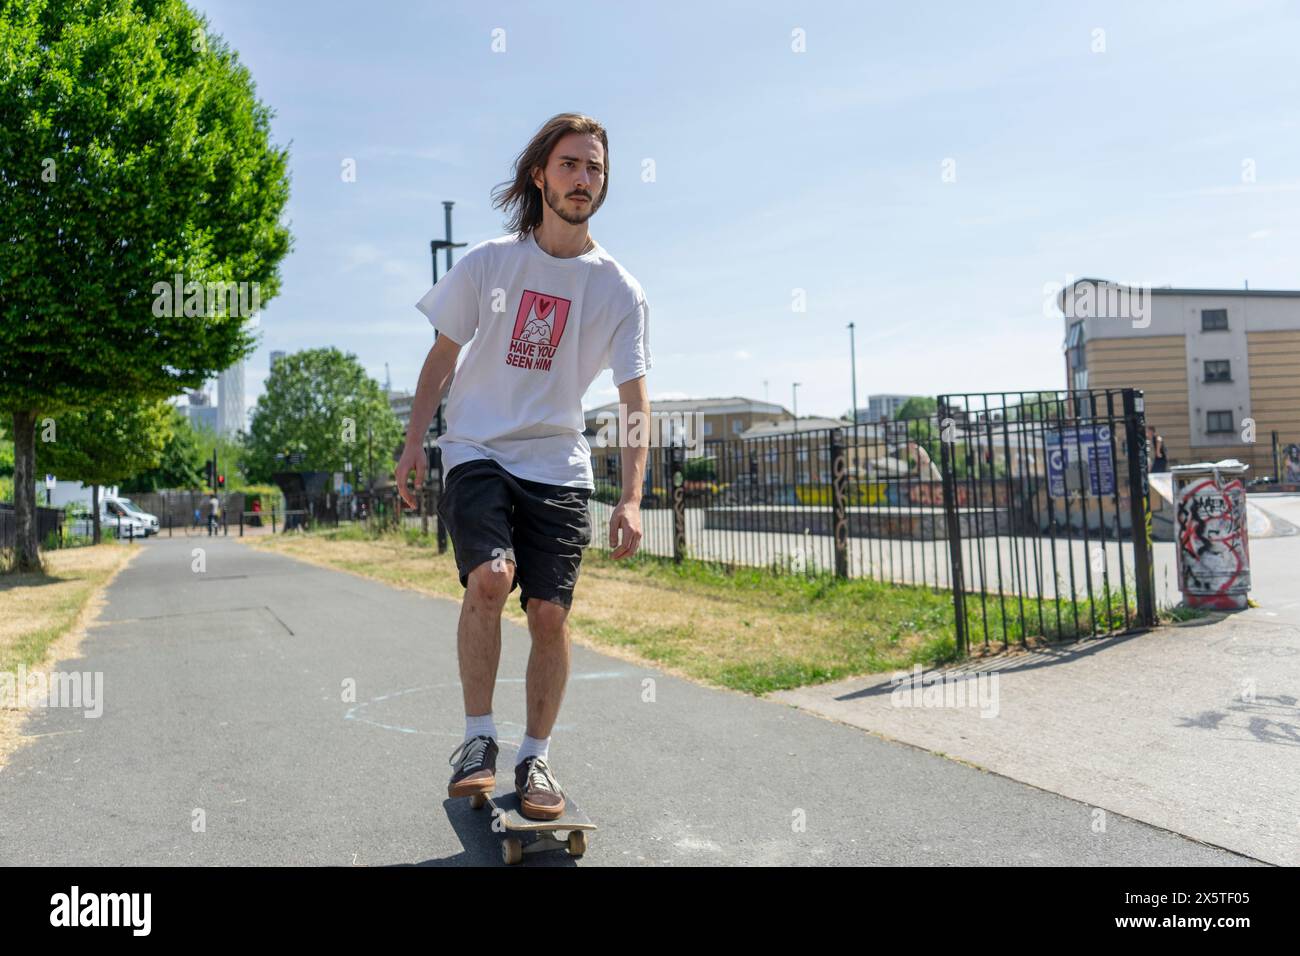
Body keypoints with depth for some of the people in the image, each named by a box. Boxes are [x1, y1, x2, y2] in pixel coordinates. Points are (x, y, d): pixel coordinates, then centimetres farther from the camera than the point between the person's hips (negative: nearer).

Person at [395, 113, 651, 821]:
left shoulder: (618, 290, 0)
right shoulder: (487, 263, 1)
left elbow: (634, 399, -2)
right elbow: (442, 356, 10)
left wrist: (631, 499, -11)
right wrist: (414, 443, 3)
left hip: (559, 469, 1)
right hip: (477, 453, -1)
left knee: (550, 614, -4)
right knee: (489, 578, -23)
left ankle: (535, 758, 15)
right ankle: (477, 739, -6)